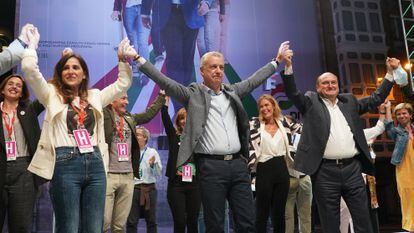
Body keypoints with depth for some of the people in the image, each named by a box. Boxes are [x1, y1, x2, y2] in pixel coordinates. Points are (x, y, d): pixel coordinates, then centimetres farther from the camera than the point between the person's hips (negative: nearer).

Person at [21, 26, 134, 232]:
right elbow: (29, 68, -3)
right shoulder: (52, 95, 9)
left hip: (95, 164, 4)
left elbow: (123, 83, 24)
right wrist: (32, 43, 10)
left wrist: (123, 60, 15)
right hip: (65, 164, -3)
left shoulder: (94, 97, 19)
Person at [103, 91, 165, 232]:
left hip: (128, 176, 5)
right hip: (108, 174, -5)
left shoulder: (129, 118, 18)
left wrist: (161, 95, 35)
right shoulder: (104, 114, 0)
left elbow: (149, 113, 30)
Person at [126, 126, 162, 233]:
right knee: (131, 221, 0)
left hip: (149, 189, 1)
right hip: (133, 188, -1)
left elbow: (159, 173, 2)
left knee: (151, 220, 7)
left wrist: (153, 165, -15)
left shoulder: (152, 152, 8)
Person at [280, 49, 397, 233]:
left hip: (352, 168, 4)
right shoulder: (311, 102, 7)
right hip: (325, 170, -3)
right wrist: (288, 67, -19)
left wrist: (389, 72, 16)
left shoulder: (349, 101, 18)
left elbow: (376, 98, 22)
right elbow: (292, 93, -7)